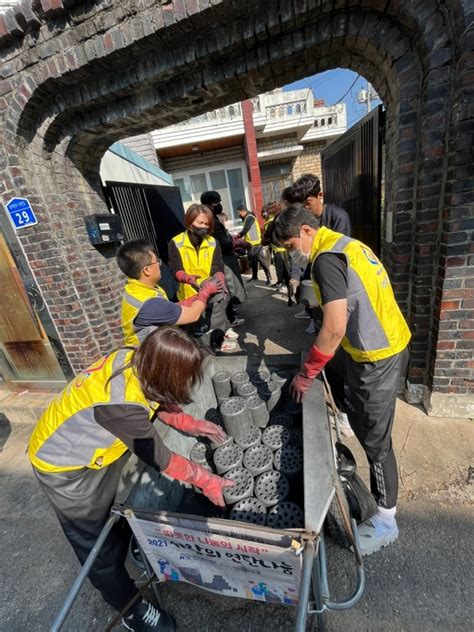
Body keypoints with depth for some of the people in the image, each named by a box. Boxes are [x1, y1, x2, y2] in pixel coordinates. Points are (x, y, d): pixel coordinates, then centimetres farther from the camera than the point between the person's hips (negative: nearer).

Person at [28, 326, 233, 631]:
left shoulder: (135, 359, -20)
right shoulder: (124, 405, -40)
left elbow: (158, 403, -1)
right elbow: (160, 459, -25)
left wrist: (193, 424, -3)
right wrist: (207, 480, -13)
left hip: (87, 444, 6)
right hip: (65, 466, -5)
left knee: (110, 514, 26)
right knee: (100, 544, 14)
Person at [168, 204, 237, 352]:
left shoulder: (213, 242, 2)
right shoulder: (176, 243, -7)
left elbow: (217, 267, -8)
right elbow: (176, 269, -16)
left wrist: (220, 281, -31)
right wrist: (189, 278, -38)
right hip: (190, 292, -1)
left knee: (221, 296, -26)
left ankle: (211, 337, -15)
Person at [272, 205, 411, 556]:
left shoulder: (326, 258, -21)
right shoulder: (345, 244, 10)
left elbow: (335, 327, -28)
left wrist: (306, 374, -15)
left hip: (378, 358, -10)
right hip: (387, 345, 10)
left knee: (375, 441, 7)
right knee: (360, 419, 25)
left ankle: (386, 522, 31)